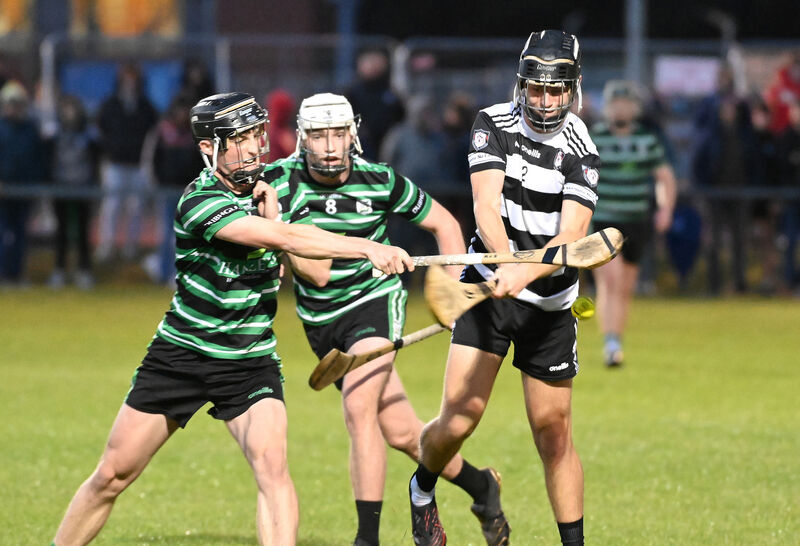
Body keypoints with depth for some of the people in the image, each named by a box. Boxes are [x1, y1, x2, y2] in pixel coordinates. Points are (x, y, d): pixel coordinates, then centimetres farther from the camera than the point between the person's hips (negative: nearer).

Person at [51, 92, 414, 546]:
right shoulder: (200, 202, -20)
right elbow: (285, 239, -32)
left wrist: (271, 215, -15)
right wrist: (367, 248, -38)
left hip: (249, 361, 3)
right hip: (181, 354, -3)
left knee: (271, 462, -21)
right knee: (113, 474, 4)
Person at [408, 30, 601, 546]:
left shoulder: (580, 151, -9)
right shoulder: (494, 124, -6)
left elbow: (571, 238, -19)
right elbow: (486, 207, -18)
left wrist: (525, 273, -38)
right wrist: (507, 262, -37)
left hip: (549, 303, 0)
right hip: (488, 288, 0)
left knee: (554, 431, 1)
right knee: (460, 417, -11)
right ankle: (423, 491, 19)